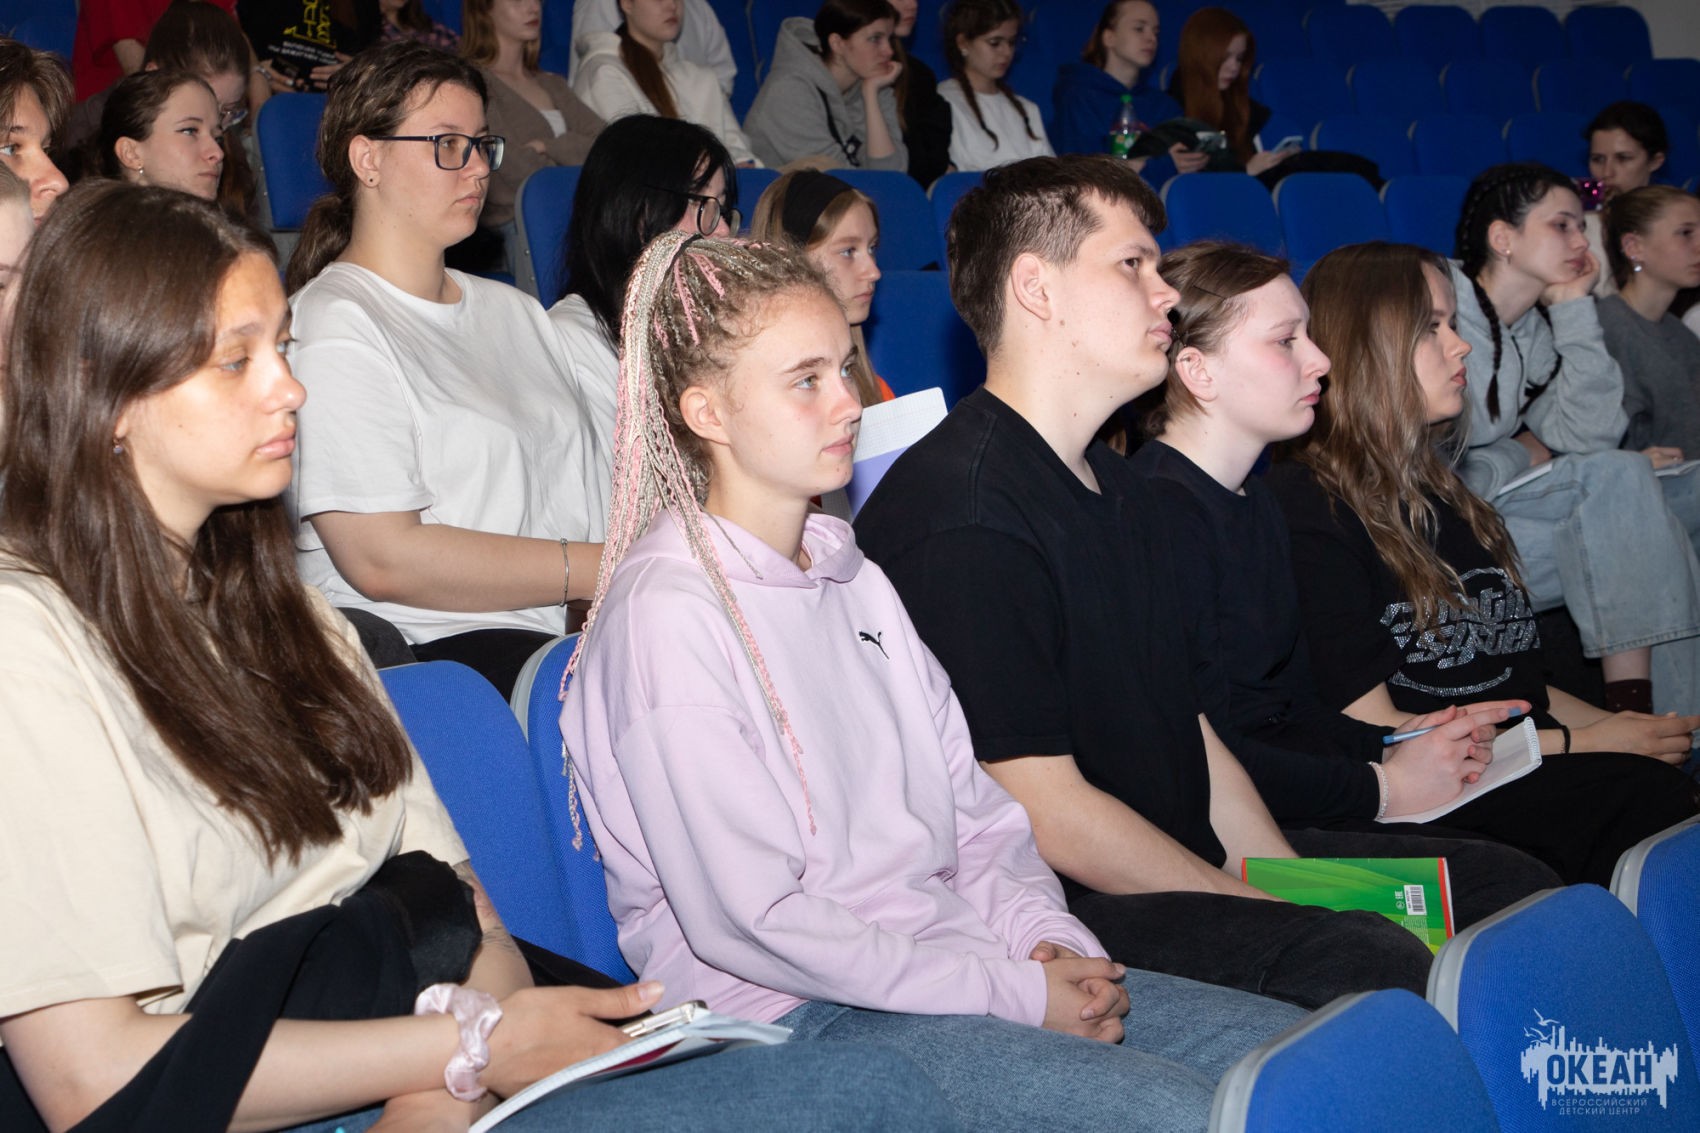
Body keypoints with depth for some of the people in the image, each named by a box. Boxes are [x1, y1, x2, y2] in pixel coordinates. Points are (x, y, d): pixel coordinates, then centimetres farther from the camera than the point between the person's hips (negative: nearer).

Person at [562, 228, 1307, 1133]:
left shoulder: (853, 579, 16)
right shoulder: (668, 612, -12)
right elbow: (747, 920, -17)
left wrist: (1048, 940, -4)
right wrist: (1014, 995, -16)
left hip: (952, 955, 8)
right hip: (794, 1013, -8)